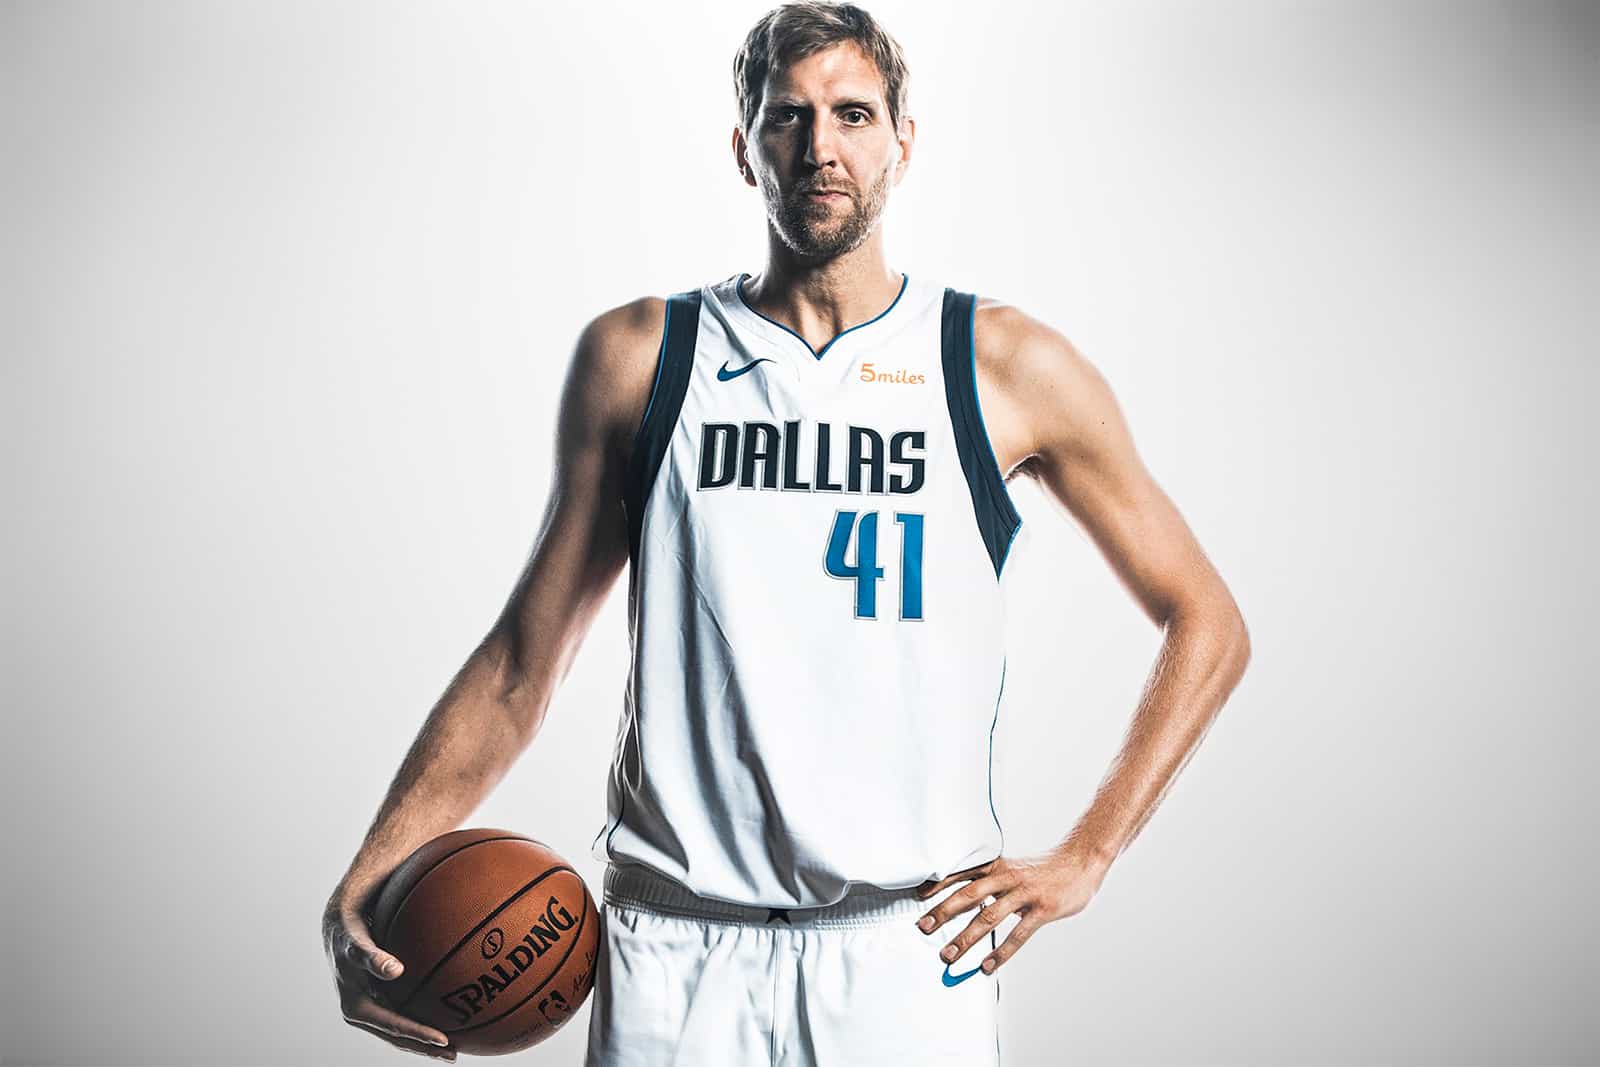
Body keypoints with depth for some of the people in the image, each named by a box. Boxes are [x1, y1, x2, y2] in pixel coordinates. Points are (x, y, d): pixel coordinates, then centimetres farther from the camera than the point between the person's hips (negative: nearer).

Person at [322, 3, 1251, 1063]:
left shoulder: (1009, 367, 0)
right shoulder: (635, 357, 3)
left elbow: (1207, 625, 7)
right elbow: (525, 659, 6)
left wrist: (1083, 859, 0)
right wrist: (372, 876, -4)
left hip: (910, 948, 0)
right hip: (673, 953, 1)